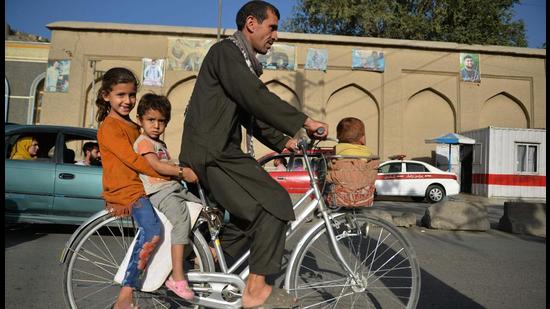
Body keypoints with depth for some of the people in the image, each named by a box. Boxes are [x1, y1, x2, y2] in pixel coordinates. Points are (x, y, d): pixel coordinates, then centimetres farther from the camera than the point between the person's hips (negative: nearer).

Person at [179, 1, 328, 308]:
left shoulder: (244, 61, 21)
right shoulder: (225, 51, -9)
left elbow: (252, 112, 22)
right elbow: (257, 98, -23)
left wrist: (281, 140, 13)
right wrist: (304, 121, -22)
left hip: (220, 152, 11)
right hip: (211, 155, -11)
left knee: (254, 207, 18)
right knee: (275, 202, -15)